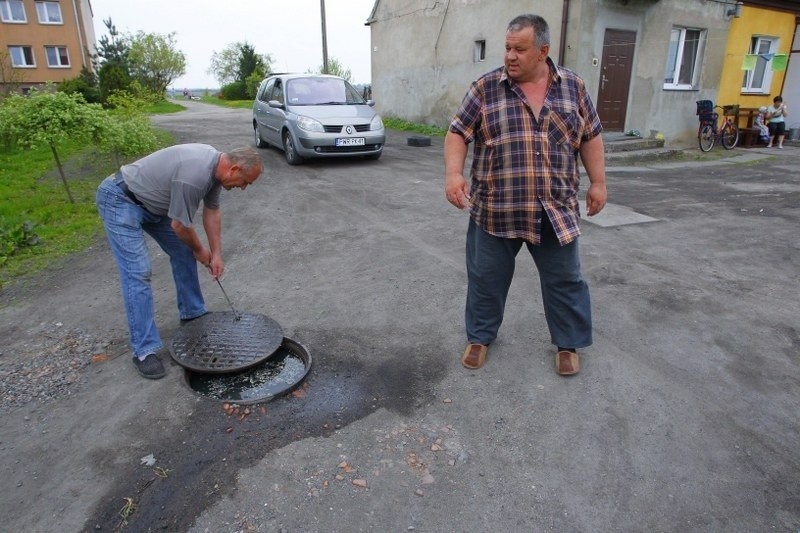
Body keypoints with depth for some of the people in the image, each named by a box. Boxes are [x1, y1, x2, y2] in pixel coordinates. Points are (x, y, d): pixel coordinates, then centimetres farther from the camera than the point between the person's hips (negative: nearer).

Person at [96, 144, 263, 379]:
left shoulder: (216, 164, -5)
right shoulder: (193, 175, -34)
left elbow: (212, 212, 5)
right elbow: (180, 225, -23)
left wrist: (216, 254, 3)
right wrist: (200, 251, -4)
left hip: (151, 201, 10)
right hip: (120, 199, -10)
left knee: (183, 251, 12)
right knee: (138, 273, -14)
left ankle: (193, 313, 28)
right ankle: (145, 350, -8)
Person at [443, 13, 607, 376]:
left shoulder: (573, 87, 5)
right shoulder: (485, 88, -1)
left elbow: (591, 137, 11)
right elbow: (458, 133, -3)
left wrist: (598, 182, 6)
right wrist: (453, 173, -19)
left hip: (555, 210, 2)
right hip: (494, 209, -1)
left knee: (564, 279, 10)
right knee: (486, 278, 9)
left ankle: (568, 343, 28)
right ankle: (480, 337, 29)